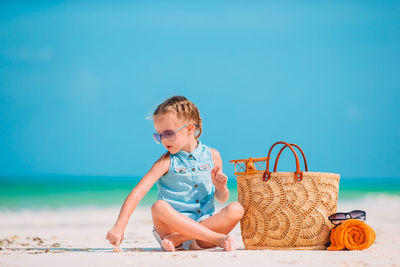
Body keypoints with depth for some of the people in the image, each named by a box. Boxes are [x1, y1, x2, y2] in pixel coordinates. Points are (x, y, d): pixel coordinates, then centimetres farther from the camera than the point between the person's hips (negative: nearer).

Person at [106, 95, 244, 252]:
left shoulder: (212, 156, 8)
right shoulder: (166, 162, -1)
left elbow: (221, 199, 19)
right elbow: (138, 192, -14)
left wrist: (221, 188, -5)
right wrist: (119, 227, -26)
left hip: (206, 225, 3)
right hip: (173, 225, -2)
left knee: (236, 209, -23)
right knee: (159, 207, -33)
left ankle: (177, 239, -26)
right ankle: (218, 239, -34)